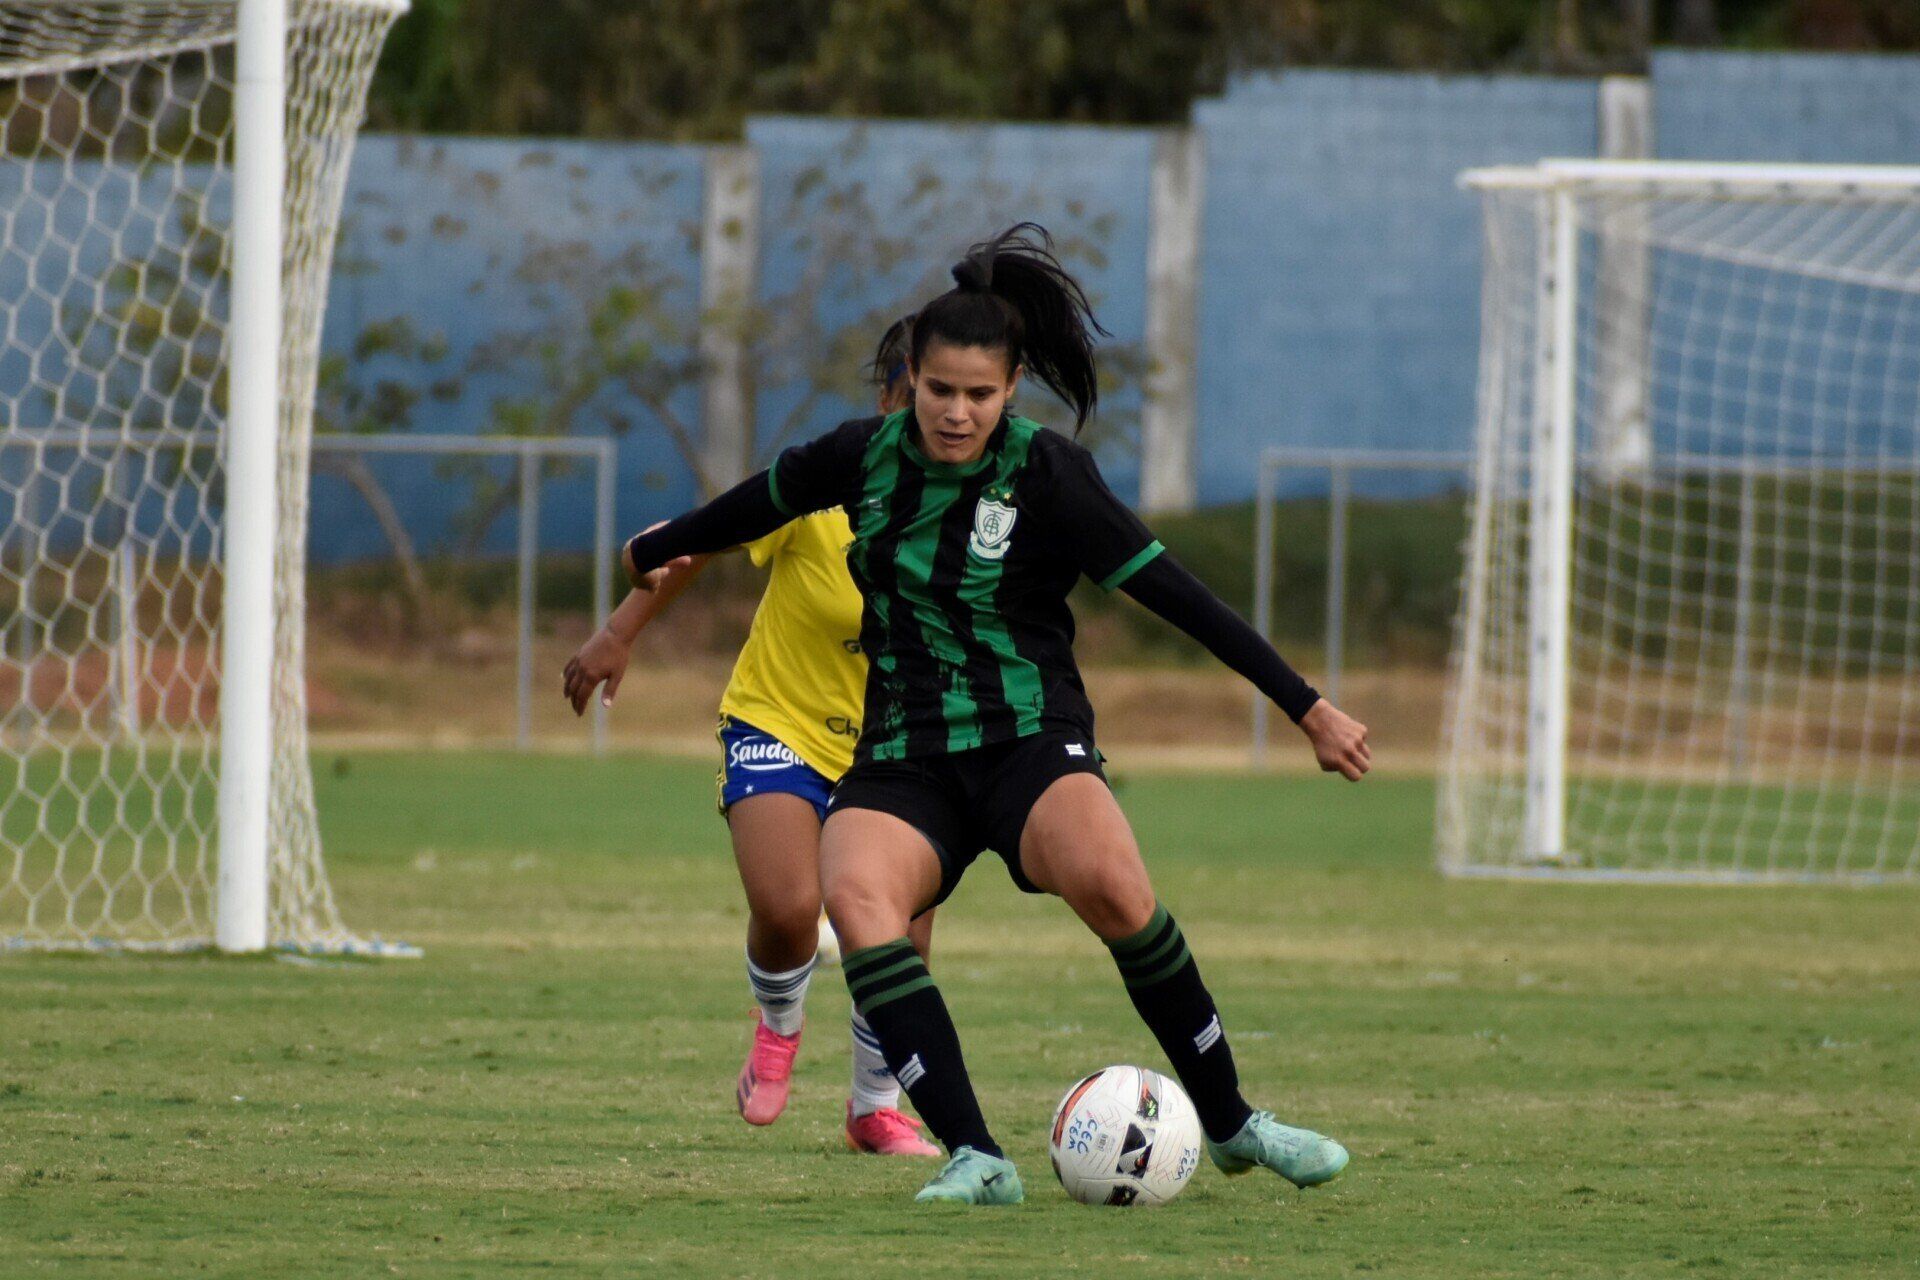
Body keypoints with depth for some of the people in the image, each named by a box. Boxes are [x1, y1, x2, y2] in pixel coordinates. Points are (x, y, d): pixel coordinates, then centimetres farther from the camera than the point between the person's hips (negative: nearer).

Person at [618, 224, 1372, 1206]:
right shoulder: (867, 455, 4)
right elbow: (765, 500, 25)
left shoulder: (1045, 474, -7)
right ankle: (976, 1160, -36)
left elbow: (1171, 591, -9)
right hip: (900, 756, 3)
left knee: (1107, 880, -34)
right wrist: (656, 552, 42)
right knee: (855, 894, -32)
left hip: (1028, 741, -3)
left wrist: (1309, 709, -10)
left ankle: (1230, 1124, -14)